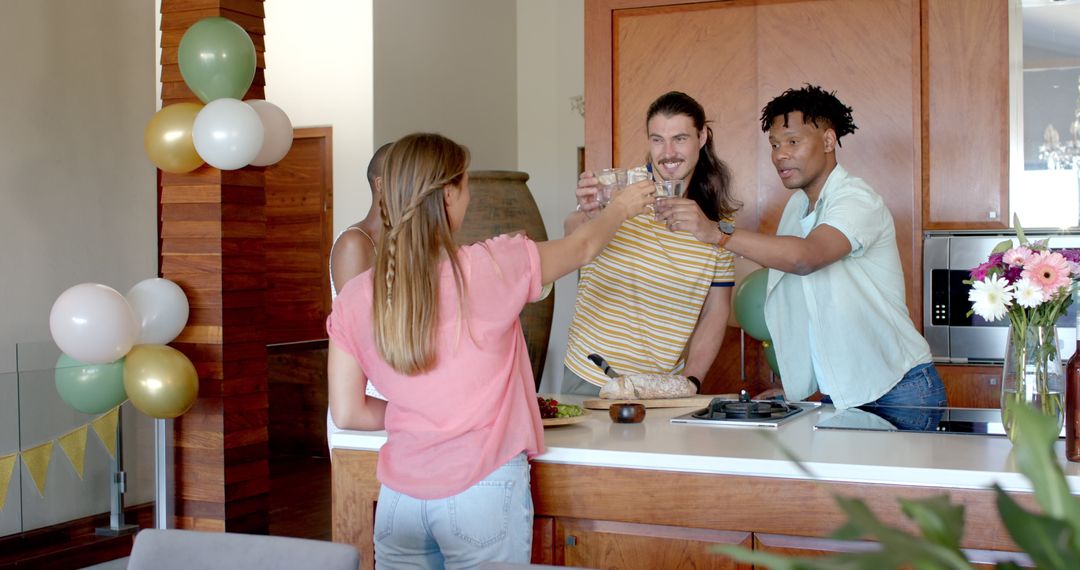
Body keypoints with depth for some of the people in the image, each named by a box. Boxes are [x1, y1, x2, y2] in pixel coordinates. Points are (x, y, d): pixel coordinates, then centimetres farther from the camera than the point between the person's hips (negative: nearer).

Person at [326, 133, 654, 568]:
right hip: (483, 494, -3)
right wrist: (622, 208, 28)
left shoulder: (353, 300, -3)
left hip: (400, 497, 3)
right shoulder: (492, 267, -11)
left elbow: (346, 413, 2)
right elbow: (581, 249, 8)